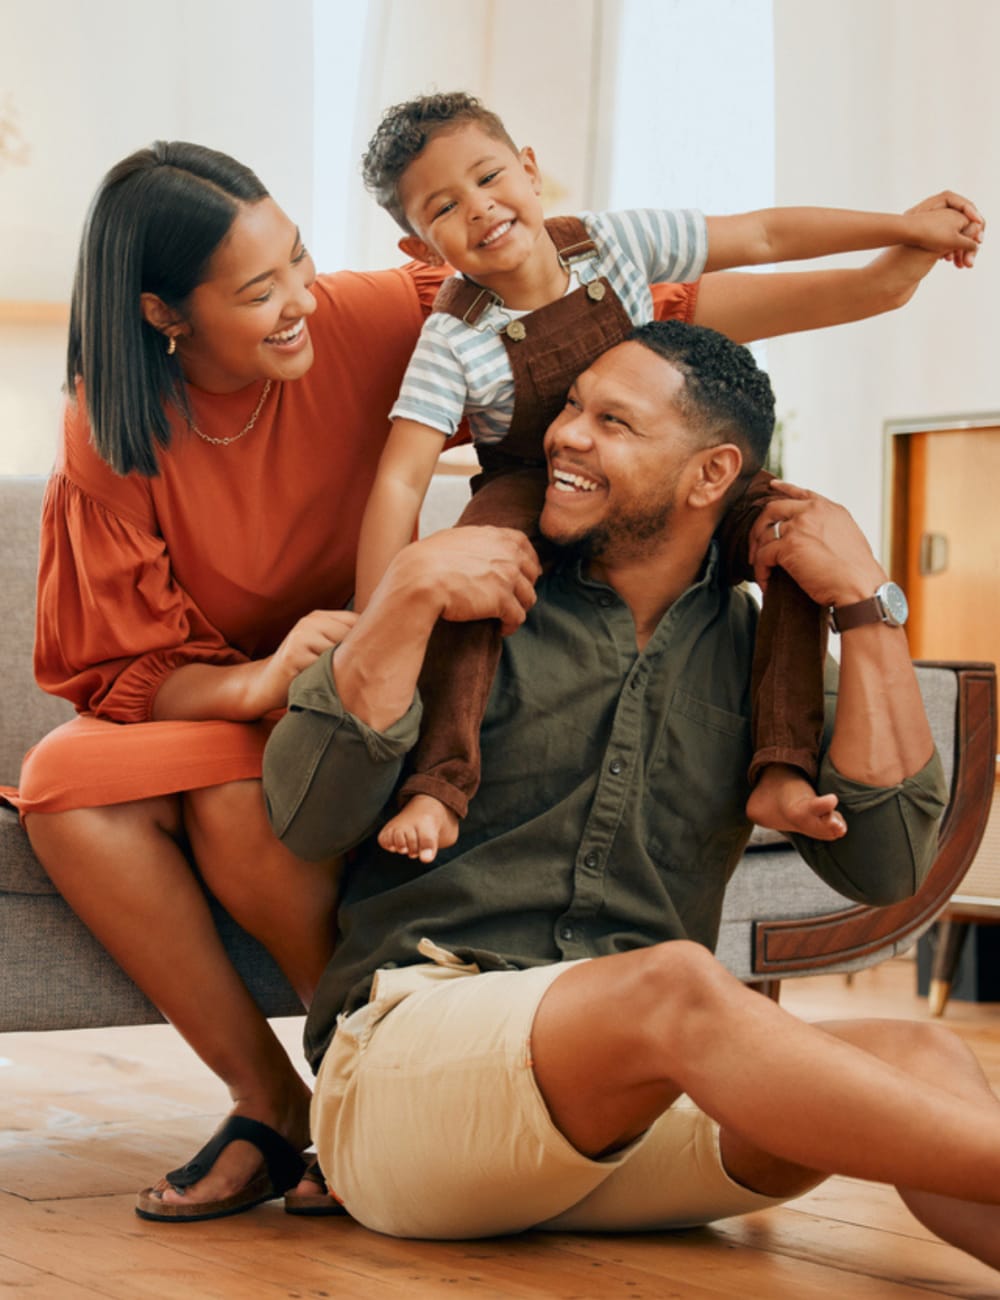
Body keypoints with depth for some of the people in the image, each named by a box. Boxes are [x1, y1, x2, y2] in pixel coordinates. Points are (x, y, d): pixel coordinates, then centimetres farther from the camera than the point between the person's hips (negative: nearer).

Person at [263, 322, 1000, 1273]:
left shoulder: (750, 651, 15)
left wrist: (867, 607, 1)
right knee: (675, 983, -36)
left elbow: (883, 865, 2)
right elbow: (305, 817, -4)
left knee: (913, 1060, -26)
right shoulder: (488, 604, 7)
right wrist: (409, 592, -11)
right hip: (408, 1046, -3)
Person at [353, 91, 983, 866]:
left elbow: (765, 236, -7)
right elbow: (402, 480, -28)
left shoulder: (612, 243, -14)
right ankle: (440, 785, -41)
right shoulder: (455, 339, -22)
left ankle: (782, 772, -27)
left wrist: (910, 228, -5)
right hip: (534, 503, -3)